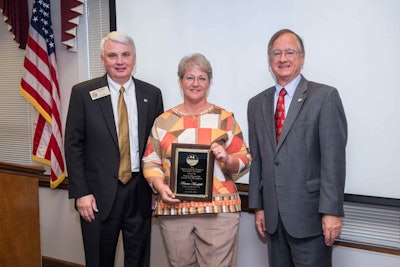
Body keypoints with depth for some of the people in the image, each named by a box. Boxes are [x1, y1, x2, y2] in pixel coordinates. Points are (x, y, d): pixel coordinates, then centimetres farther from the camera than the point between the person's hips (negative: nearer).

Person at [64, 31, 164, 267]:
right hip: (100, 194, -1)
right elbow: (73, 146, -3)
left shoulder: (152, 94, 4)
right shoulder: (83, 93, -2)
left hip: (141, 192, 2)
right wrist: (81, 193, -8)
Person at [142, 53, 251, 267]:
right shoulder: (163, 121, 7)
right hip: (173, 210, 2)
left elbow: (244, 160, 5)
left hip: (219, 209, -1)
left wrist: (227, 159, -16)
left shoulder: (224, 118, 3)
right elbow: (150, 161, 8)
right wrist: (160, 186, -8)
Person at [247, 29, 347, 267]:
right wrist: (258, 206, 10)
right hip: (273, 214, 5)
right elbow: (257, 159, 11)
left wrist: (332, 211, -14)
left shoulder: (325, 96, -5)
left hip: (310, 213, -4)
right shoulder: (257, 104, 11)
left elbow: (333, 158, -10)